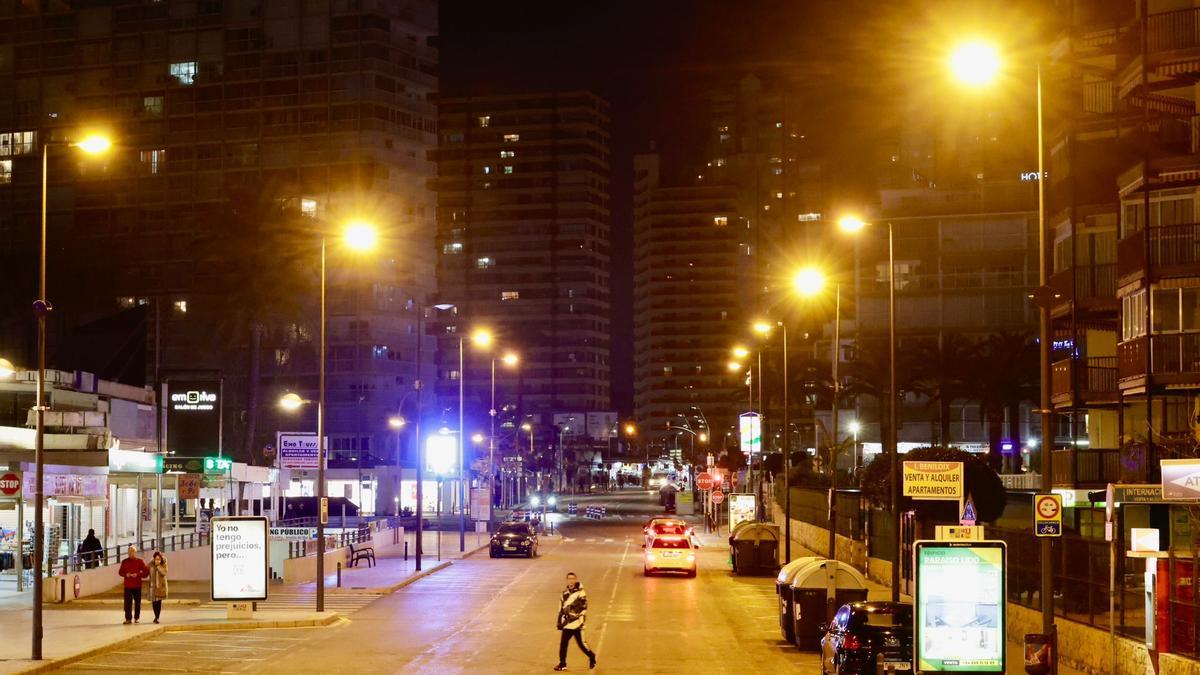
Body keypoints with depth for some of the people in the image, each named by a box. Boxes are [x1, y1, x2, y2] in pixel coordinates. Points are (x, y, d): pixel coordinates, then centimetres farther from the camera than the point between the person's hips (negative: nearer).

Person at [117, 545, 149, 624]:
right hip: (127, 585, 1)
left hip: (137, 585, -1)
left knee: (137, 602, 3)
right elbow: (120, 572, 10)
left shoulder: (140, 561, 1)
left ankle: (137, 618, 11)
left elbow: (146, 571, -2)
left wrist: (138, 575, -15)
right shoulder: (124, 562, 6)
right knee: (128, 602, -2)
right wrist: (126, 574, -9)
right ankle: (128, 618, 4)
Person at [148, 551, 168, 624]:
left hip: (161, 585, -2)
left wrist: (158, 565, -20)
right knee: (154, 602, 6)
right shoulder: (151, 564, 1)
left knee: (158, 601, -9)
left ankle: (157, 618, -3)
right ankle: (156, 616, 26)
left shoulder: (164, 564, -3)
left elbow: (164, 572, -18)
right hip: (153, 585, 2)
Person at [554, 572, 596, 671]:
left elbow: (583, 608, -13)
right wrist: (559, 621, 15)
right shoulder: (565, 593, 14)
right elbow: (561, 608, 19)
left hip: (577, 623, -5)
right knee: (563, 643, -2)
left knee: (581, 643, 0)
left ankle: (591, 657, 24)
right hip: (567, 624, 5)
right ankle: (562, 664, 6)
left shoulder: (581, 593, -7)